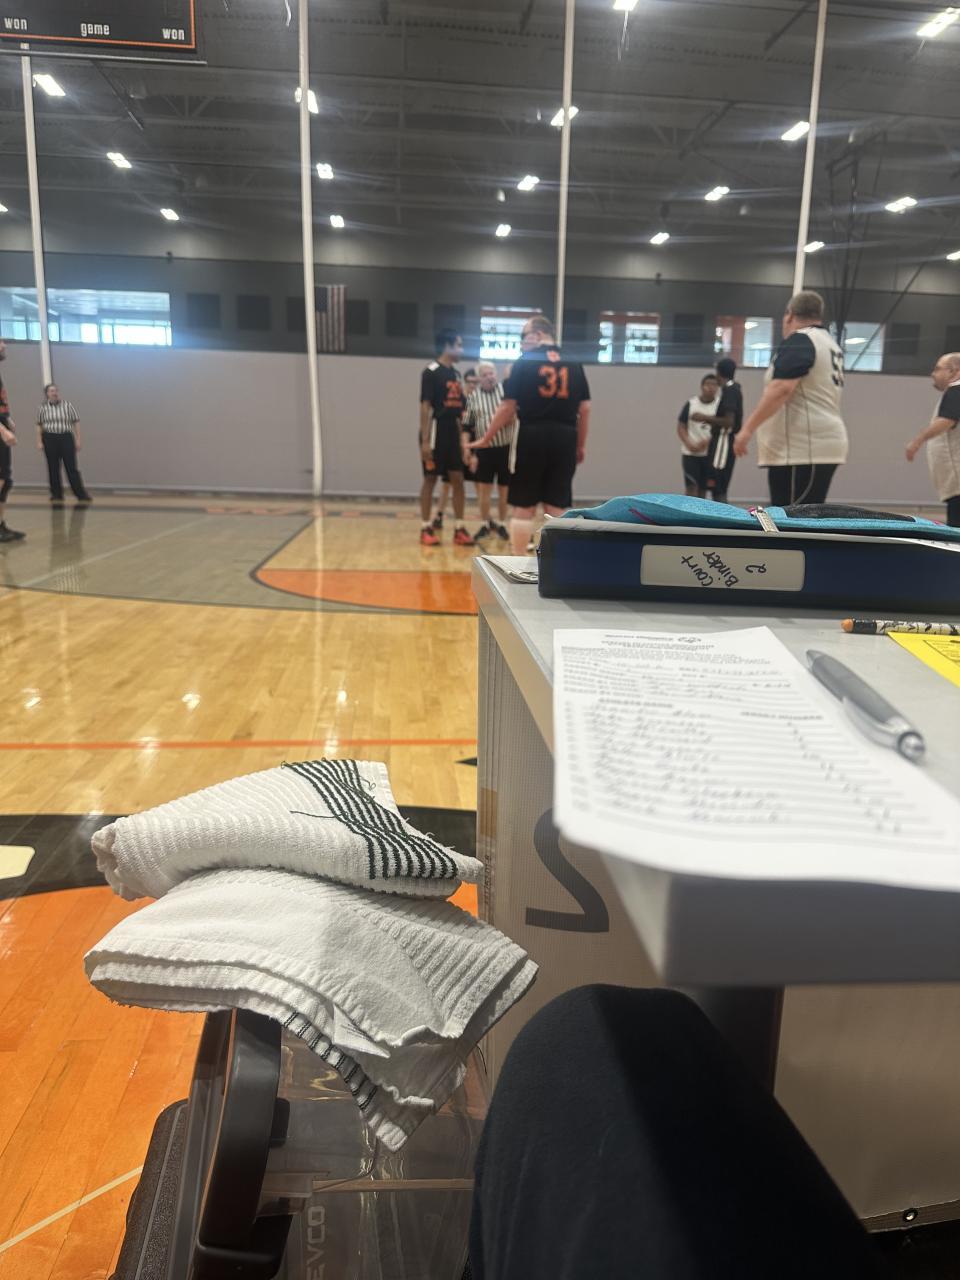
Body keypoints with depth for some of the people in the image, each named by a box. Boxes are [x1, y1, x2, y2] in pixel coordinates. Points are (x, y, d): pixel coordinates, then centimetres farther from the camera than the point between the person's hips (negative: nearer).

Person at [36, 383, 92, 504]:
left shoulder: (67, 405, 1)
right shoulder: (43, 408, 3)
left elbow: (76, 422, 3)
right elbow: (39, 426, 9)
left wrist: (78, 440, -1)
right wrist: (39, 442, 4)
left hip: (66, 438, -1)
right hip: (50, 439, 1)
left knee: (71, 467, -4)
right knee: (53, 468, 5)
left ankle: (81, 494, -3)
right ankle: (56, 494, 14)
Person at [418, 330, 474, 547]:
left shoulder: (455, 374, 14)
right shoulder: (431, 372, -9)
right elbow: (425, 407, -15)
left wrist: (462, 439, 15)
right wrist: (425, 441, -20)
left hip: (452, 434, 7)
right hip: (436, 433, -7)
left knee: (457, 480, 5)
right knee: (430, 479, 0)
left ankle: (459, 529, 9)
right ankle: (426, 528, 8)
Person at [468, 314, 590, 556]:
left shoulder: (524, 363, -1)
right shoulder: (574, 365, 9)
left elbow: (508, 407, -4)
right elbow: (584, 409, 7)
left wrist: (486, 439, 4)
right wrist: (581, 445, 16)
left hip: (532, 437, -3)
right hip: (564, 439, 3)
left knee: (523, 507, 6)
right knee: (558, 507, 8)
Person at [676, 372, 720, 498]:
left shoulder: (720, 404, -1)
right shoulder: (691, 403, 0)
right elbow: (681, 426, 2)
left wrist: (707, 442, -17)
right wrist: (689, 444, -13)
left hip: (710, 453, 1)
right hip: (690, 452, -1)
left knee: (703, 488, 7)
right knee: (691, 487, -9)